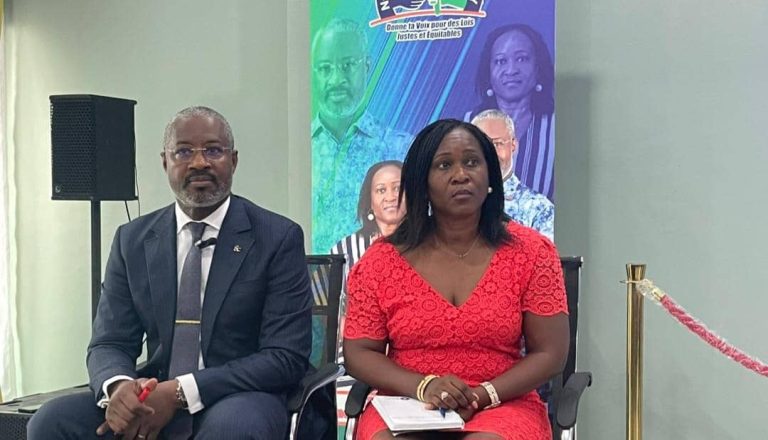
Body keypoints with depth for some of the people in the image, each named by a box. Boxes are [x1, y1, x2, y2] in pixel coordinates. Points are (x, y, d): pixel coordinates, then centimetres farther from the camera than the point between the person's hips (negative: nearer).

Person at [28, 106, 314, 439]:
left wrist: (179, 392, -20)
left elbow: (286, 358, -11)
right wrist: (119, 386, -20)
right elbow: (110, 343, 6)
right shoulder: (133, 240, 7)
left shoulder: (279, 238, -5)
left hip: (241, 402, -3)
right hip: (153, 400, 3)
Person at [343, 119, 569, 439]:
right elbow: (358, 352, 4)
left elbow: (550, 353, 1)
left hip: (501, 407, 0)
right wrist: (423, 386, -14)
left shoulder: (531, 253, 1)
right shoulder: (382, 260, 3)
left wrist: (482, 396, -14)